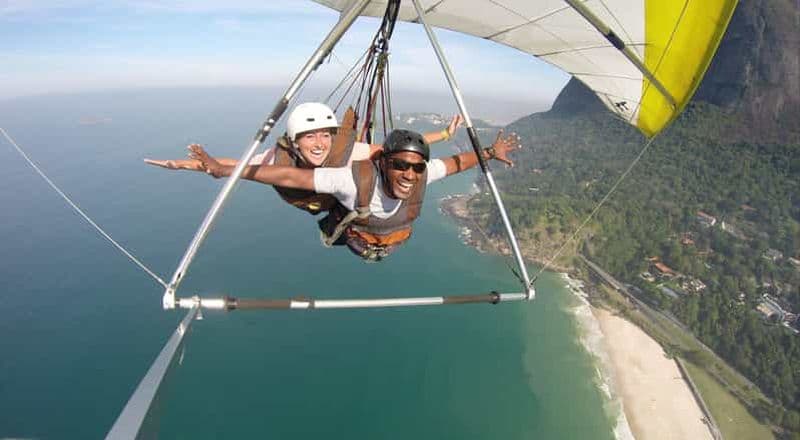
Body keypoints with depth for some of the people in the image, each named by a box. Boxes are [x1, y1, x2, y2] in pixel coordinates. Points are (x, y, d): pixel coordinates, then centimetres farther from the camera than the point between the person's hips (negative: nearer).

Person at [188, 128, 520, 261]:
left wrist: (490, 153, -11)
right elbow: (288, 176, -50)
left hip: (391, 244, 3)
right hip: (353, 240, -3)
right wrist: (223, 170, -50)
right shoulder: (355, 178, -50)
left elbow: (457, 162, -17)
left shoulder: (423, 173, -38)